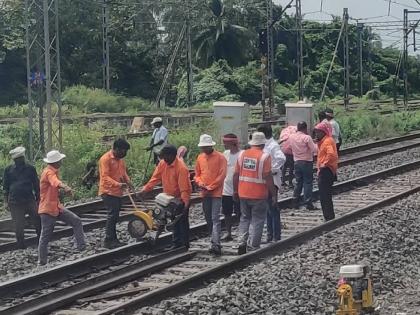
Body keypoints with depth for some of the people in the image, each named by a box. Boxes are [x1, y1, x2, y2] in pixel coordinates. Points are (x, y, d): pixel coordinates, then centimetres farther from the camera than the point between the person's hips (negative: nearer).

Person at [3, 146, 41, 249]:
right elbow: (5, 187, 9)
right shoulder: (9, 170, 5)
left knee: (38, 223, -2)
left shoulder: (30, 168, 6)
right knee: (18, 226, 2)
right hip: (15, 201, 0)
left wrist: (38, 199, 9)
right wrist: (6, 201, 3)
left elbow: (36, 185, 11)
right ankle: (21, 245, 13)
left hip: (29, 200, 1)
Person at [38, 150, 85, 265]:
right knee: (45, 237, -2)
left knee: (76, 221, 0)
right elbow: (56, 182, -44)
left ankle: (81, 247, -1)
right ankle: (42, 262, 7)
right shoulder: (49, 172, -21)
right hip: (47, 209, -9)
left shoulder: (54, 171, 10)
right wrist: (65, 187, -62)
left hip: (57, 207, 9)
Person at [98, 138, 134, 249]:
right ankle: (108, 241, -12)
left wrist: (129, 183, 1)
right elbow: (105, 177, -22)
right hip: (108, 192, -9)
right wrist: (118, 184, -34)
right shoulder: (105, 159, -15)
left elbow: (123, 173, 19)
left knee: (115, 215, 13)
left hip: (117, 192, 9)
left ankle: (113, 239, 20)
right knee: (112, 214, -14)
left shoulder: (120, 159, 12)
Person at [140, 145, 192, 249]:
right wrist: (145, 189, -12)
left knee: (182, 222, -1)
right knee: (175, 222, 15)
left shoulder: (181, 167, -26)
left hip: (181, 199, -7)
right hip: (171, 198, 7)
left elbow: (184, 187, -28)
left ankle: (185, 245, 7)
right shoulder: (163, 163, -4)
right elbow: (155, 178, -2)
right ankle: (176, 243, 25)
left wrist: (185, 203, -32)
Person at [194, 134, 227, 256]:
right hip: (204, 193, 6)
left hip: (216, 192, -6)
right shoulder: (200, 157, 10)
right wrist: (200, 183, -5)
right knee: (208, 219, 11)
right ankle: (214, 240, 21)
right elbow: (197, 174, 16)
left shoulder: (220, 157, -6)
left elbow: (222, 175, -10)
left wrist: (210, 187, -13)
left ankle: (216, 245, -19)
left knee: (215, 218, -13)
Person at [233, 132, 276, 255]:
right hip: (259, 195, -4)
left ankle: (242, 242, 7)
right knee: (257, 220, 5)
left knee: (245, 218, 18)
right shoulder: (264, 156, -10)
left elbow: (236, 174, 6)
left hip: (243, 193, 5)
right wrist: (273, 194, -7)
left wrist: (235, 190, 17)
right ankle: (252, 247, 5)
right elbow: (268, 177, -14)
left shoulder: (242, 154, 4)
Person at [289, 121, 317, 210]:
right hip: (307, 162, -5)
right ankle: (308, 203, 0)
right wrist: (314, 143, 6)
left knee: (298, 182, 15)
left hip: (297, 162, 5)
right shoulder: (307, 138, -16)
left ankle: (295, 202, 14)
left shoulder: (292, 137, 1)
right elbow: (314, 149, -13)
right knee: (308, 183, 1)